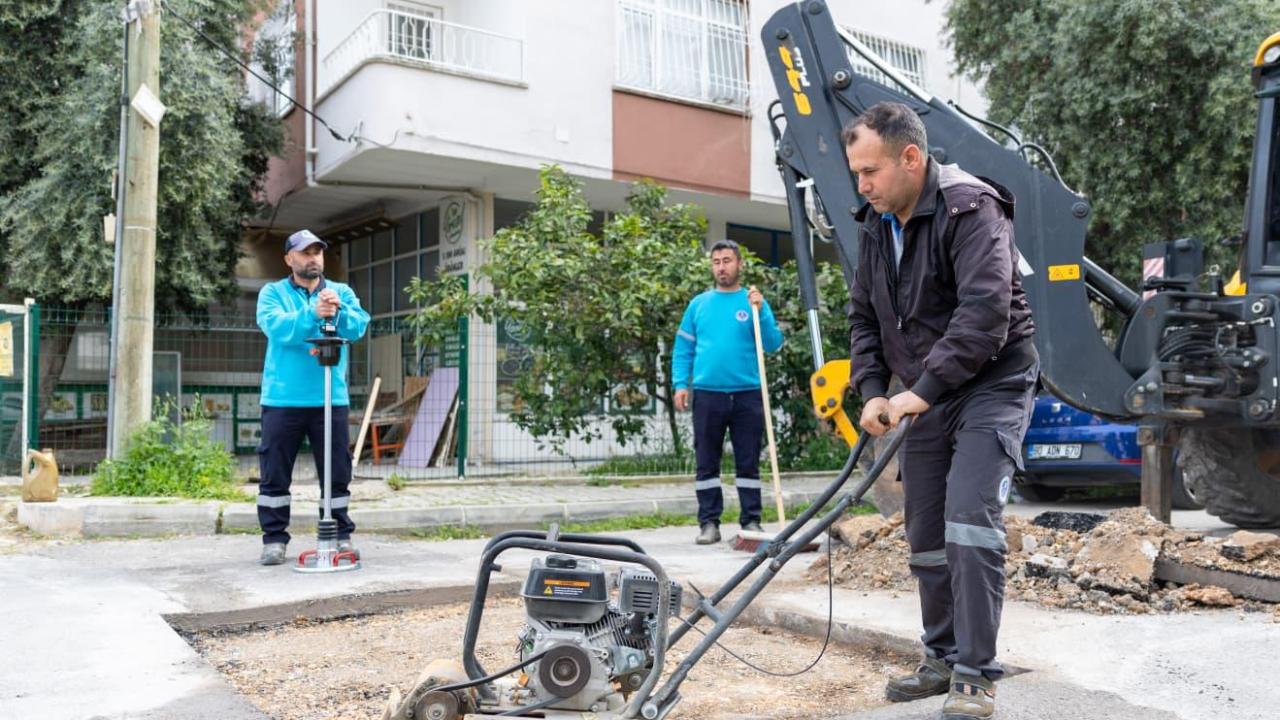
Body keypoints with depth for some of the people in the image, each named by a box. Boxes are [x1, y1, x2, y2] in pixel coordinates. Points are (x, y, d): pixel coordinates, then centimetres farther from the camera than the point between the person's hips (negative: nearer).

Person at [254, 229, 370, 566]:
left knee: (337, 472, 7)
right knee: (275, 472, 3)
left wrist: (338, 312, -27)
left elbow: (359, 326, -7)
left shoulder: (342, 292, 11)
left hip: (330, 399, 1)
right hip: (283, 399, -1)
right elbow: (275, 326, -15)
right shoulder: (272, 292, 5)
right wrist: (313, 314, -29)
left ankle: (342, 536, 16)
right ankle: (274, 538, 13)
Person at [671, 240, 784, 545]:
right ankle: (709, 522, 12)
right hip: (707, 394, 1)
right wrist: (680, 384, -1)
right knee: (706, 462, 5)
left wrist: (760, 311, -14)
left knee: (748, 462, 5)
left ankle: (751, 521, 12)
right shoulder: (699, 304, 10)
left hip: (747, 394, -1)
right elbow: (683, 349, 10)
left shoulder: (754, 302, 5)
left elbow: (772, 344, -2)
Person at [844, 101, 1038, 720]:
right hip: (927, 397, 8)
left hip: (991, 384, -7)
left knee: (969, 518, -18)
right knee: (926, 533, 10)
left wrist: (921, 390, -27)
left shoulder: (969, 208, -18)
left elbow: (985, 313, -27)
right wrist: (873, 392, -1)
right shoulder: (876, 225, 7)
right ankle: (942, 659, 25)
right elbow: (863, 317, 12)